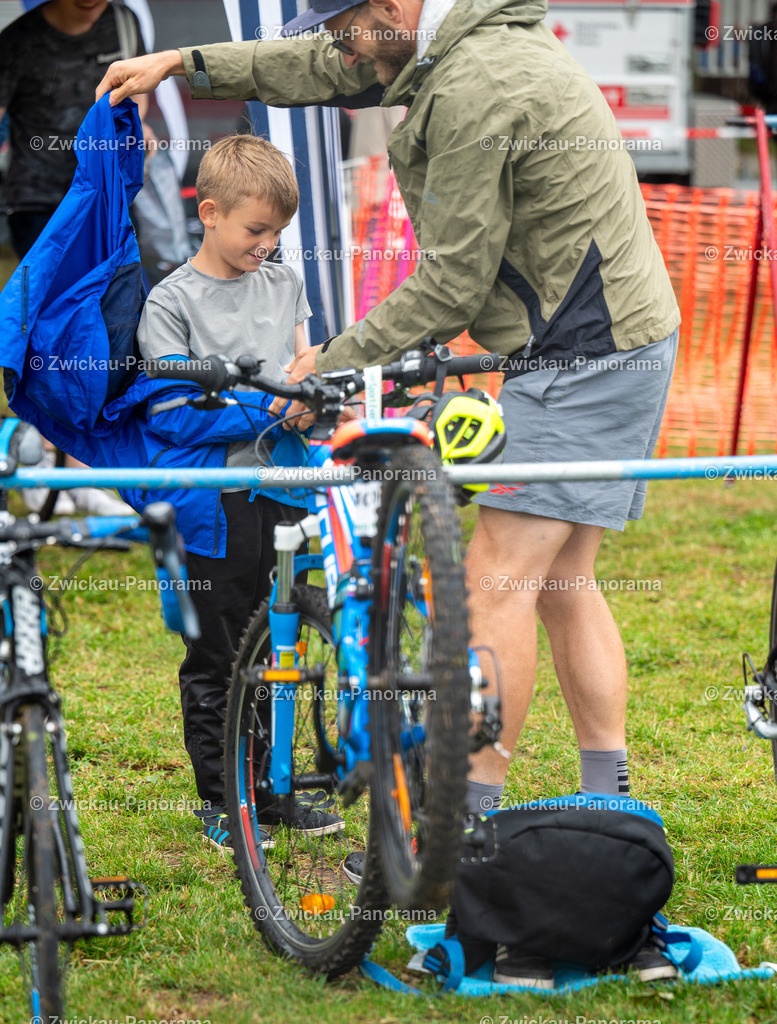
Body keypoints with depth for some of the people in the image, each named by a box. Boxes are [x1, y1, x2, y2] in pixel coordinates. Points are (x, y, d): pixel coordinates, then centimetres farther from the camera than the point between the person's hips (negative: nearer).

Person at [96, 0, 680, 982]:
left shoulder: (472, 90, -20)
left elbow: (452, 284, -18)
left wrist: (334, 362, -8)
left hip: (584, 360, -10)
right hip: (617, 346, 10)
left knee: (498, 581, -8)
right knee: (563, 584, 12)